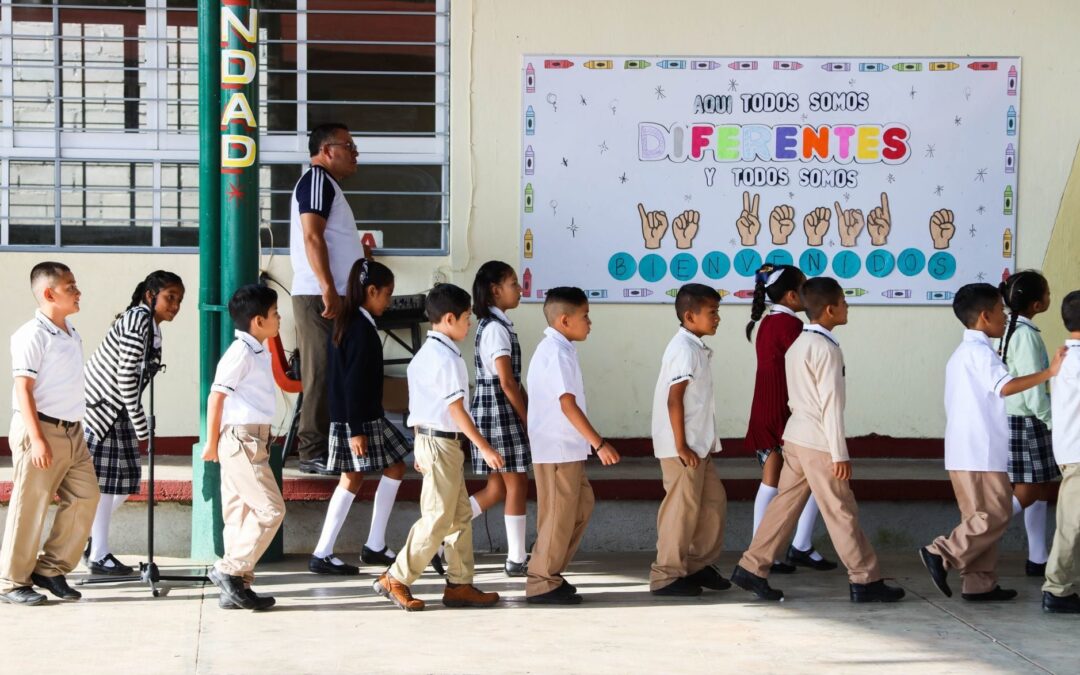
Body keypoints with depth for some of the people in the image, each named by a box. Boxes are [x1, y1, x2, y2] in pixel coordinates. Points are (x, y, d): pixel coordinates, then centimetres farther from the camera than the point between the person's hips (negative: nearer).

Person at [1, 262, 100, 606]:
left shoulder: (72, 335, 13)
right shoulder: (32, 335, -12)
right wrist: (37, 439, -21)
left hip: (72, 431, 8)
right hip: (40, 430, -8)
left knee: (85, 497, 5)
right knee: (30, 506, -3)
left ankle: (51, 569, 15)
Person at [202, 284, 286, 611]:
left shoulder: (258, 352, 16)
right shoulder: (241, 352, -13)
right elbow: (216, 395, -15)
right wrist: (211, 443, -12)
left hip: (251, 441, 9)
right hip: (242, 440, -9)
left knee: (242, 514, 9)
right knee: (270, 510, -11)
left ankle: (235, 589, 11)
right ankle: (229, 571, -7)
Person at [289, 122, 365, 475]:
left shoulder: (326, 184, 23)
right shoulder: (317, 181, -9)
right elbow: (312, 237, -19)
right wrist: (329, 291, -24)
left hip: (332, 297, 10)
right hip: (319, 297, -10)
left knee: (330, 376, 10)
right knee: (322, 376, -9)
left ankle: (323, 450, 14)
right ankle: (314, 453, -8)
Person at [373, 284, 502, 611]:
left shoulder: (424, 354, 14)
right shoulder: (447, 358, -17)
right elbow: (456, 410, -19)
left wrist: (421, 448, 22)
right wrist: (485, 448, -16)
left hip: (427, 436, 10)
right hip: (442, 441, -10)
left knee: (461, 515, 12)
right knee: (438, 519, -5)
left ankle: (460, 584, 15)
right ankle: (395, 580, -1)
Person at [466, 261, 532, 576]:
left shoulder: (496, 325, 15)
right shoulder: (496, 328, -15)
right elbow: (506, 382, -18)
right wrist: (528, 419, -13)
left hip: (495, 415, 9)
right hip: (499, 413, -9)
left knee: (497, 489, 11)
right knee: (516, 485, -1)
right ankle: (516, 560, 5)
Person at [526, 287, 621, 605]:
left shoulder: (553, 349, 15)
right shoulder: (557, 353, -18)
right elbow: (568, 404, -24)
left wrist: (590, 444, 21)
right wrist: (599, 444, -25)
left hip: (565, 449, 10)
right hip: (557, 449, -10)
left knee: (581, 504, 16)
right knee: (559, 516, -3)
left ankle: (551, 572, 21)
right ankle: (542, 583, 5)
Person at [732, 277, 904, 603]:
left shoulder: (798, 344, 13)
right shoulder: (826, 348, -16)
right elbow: (831, 404, -18)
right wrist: (840, 454, -17)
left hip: (795, 438, 9)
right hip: (819, 442, -9)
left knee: (785, 504, 11)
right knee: (841, 512, -2)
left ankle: (751, 568, 11)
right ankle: (865, 581, 5)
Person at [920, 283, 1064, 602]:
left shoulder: (961, 354, 21)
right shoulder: (981, 352, -12)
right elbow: (1005, 386, -28)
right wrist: (1048, 373, -29)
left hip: (964, 452, 10)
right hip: (981, 452, -10)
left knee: (981, 516, 11)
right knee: (995, 515, -8)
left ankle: (980, 584, 10)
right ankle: (942, 554, -12)